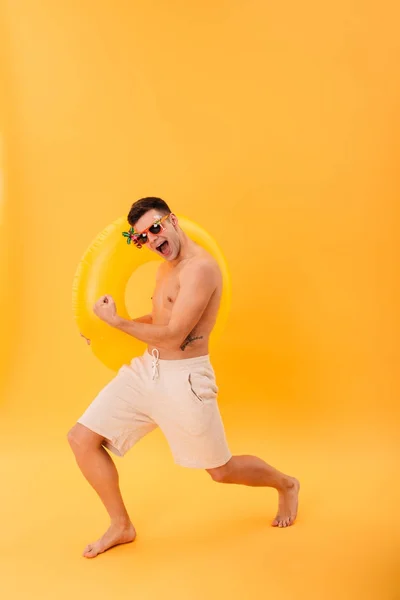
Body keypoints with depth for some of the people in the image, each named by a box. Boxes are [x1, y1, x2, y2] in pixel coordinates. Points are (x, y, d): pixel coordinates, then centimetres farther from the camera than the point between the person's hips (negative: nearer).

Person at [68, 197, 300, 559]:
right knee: (82, 439, 2)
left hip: (183, 378, -8)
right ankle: (121, 526, 20)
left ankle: (286, 485, 41)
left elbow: (172, 336, -24)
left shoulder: (200, 267, -21)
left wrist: (116, 321, -14)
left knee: (222, 471, 10)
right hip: (145, 368, 9)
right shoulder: (167, 268, 9)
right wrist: (108, 331, 16)